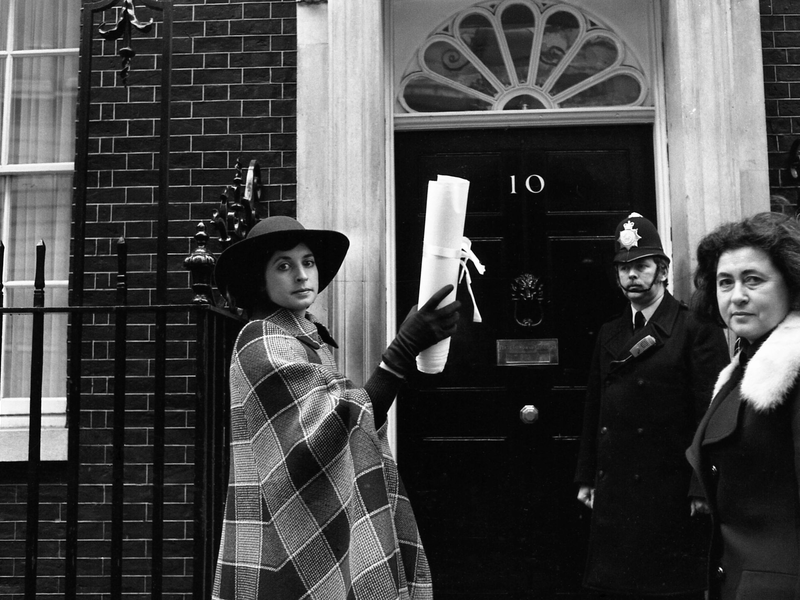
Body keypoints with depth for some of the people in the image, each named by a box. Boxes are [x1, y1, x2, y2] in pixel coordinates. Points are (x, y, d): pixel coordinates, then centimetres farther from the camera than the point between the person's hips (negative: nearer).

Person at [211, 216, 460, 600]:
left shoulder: (306, 337, 12)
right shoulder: (263, 344, -15)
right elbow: (343, 424, -26)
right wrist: (404, 348, -33)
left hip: (317, 532, 9)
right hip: (286, 542, -8)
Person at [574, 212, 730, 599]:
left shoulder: (697, 329, -5)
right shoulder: (608, 334, 12)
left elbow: (711, 412, -10)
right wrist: (586, 478, 11)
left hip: (671, 492, -5)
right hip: (613, 492, 5)